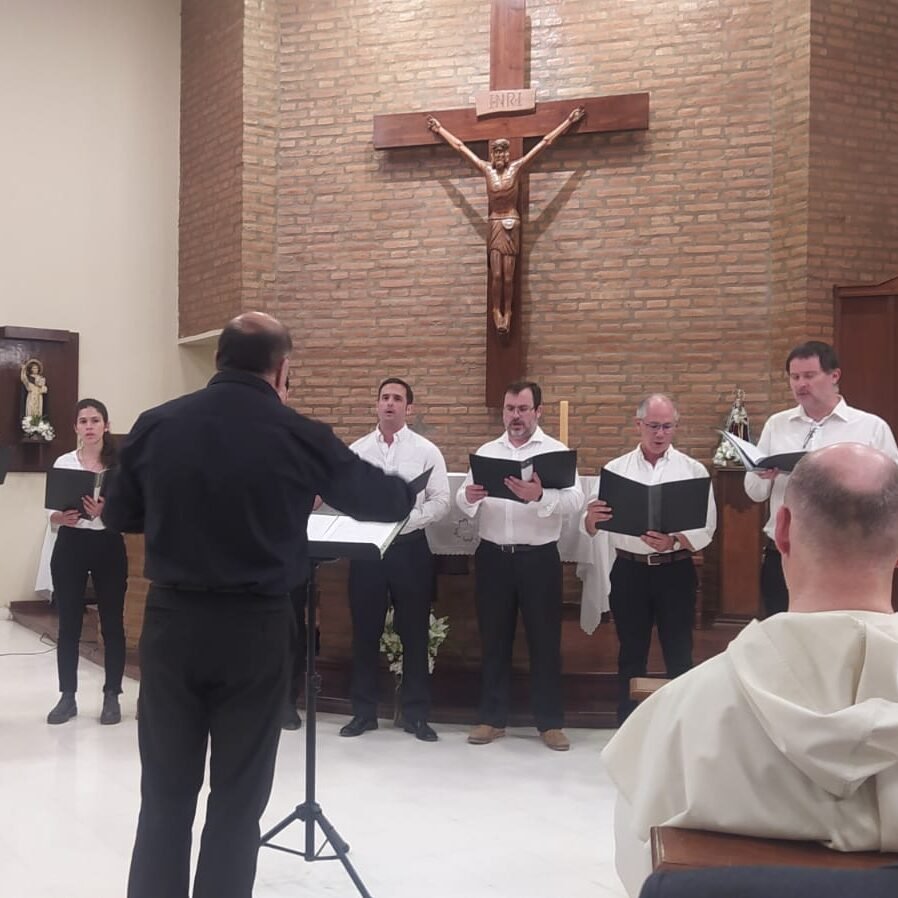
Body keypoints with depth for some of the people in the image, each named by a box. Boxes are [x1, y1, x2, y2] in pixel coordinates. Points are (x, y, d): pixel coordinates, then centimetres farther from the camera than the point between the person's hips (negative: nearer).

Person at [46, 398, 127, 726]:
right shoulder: (63, 463, 5)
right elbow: (51, 517, 5)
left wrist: (105, 512, -23)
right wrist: (62, 517, -17)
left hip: (109, 546, -1)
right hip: (70, 546, 2)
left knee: (112, 623, 2)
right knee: (69, 624, 5)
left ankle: (112, 697, 12)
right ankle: (67, 696, 16)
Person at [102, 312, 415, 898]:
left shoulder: (156, 426, -2)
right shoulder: (300, 436, -9)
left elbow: (119, 516, 12)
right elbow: (390, 502, 2)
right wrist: (407, 488, 25)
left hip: (171, 621, 3)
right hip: (255, 629, -2)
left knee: (166, 795, 14)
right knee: (237, 798, 11)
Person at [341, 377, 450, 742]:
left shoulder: (426, 451, 0)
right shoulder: (356, 450, 6)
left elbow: (440, 501, -4)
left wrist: (408, 519, -17)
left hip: (410, 547, -2)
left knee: (414, 633, 6)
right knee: (365, 632, 8)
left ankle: (415, 714, 17)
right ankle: (364, 711, 21)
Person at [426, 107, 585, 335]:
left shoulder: (517, 167, 0)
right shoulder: (486, 169, 4)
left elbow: (546, 142, 0)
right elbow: (459, 146, 12)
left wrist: (568, 121, 1)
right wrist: (440, 129, 18)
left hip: (512, 224, -1)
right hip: (495, 224, 1)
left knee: (508, 276, -3)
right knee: (496, 274, -5)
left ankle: (507, 312, 6)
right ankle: (496, 311, 5)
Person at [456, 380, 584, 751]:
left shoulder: (557, 451, -1)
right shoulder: (486, 452, 9)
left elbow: (575, 501, -14)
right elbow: (463, 502, 4)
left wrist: (539, 496, -32)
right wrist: (469, 495, -20)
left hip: (539, 557, -2)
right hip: (493, 556, 3)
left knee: (545, 639, 4)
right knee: (493, 638, 10)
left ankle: (550, 721, 16)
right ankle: (492, 718, 20)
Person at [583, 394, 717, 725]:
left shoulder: (693, 470, 2)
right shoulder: (616, 469, 4)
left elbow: (706, 530, -4)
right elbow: (592, 528, 1)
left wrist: (673, 541, -23)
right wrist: (592, 517, -23)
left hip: (675, 571, -1)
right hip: (629, 570, 1)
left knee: (679, 656, 5)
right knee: (631, 655, 10)